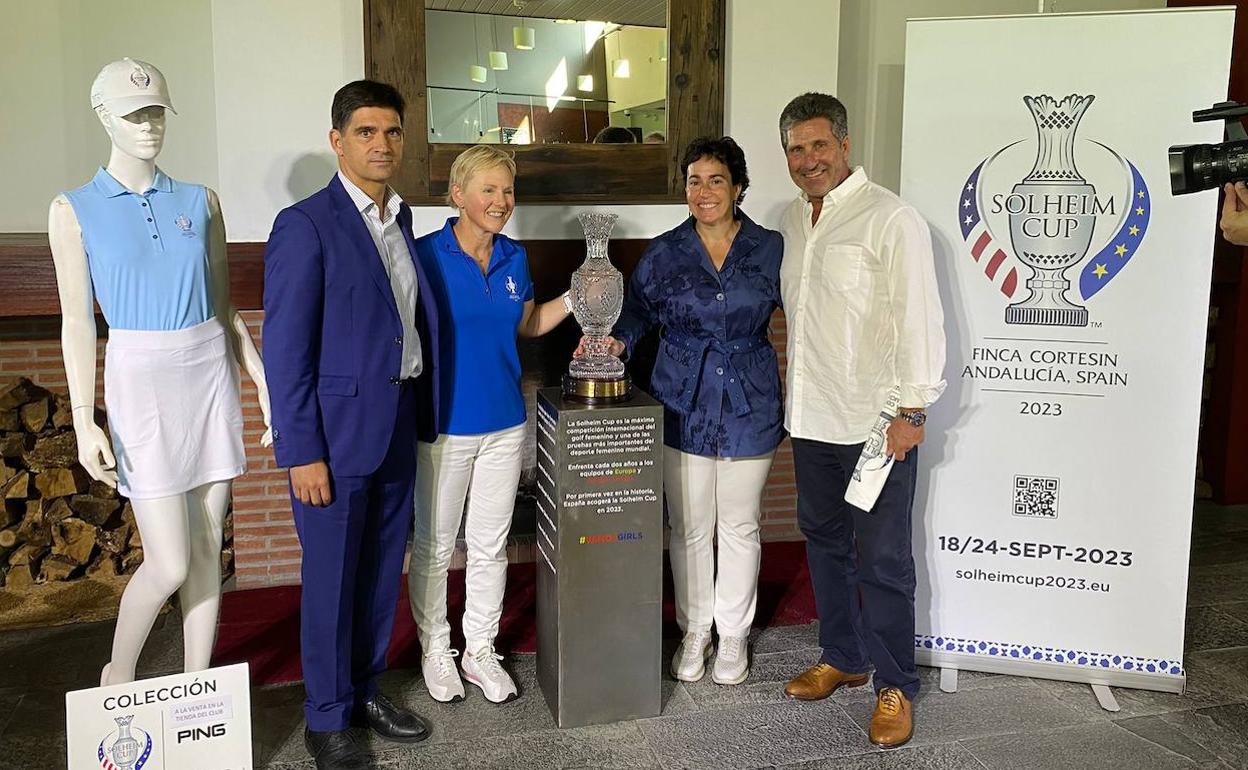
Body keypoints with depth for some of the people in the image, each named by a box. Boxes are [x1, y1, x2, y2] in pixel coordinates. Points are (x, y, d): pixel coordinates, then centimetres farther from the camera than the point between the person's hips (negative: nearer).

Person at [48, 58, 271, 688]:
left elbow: (225, 307, 11)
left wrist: (265, 385, 6)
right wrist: (84, 422, -9)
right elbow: (77, 321, -3)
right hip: (140, 382, -3)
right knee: (169, 563, -4)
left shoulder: (201, 202, 7)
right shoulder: (75, 210, -1)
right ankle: (118, 673, 25)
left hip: (211, 377, 3)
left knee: (208, 549, 7)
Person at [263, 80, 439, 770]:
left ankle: (365, 690, 35)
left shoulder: (401, 217, 11)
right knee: (331, 576, 6)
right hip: (335, 432, -7)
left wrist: (422, 415, 8)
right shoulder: (305, 225, -11)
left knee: (382, 569, 16)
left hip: (398, 426, 7)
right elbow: (286, 350, -14)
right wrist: (302, 453, -16)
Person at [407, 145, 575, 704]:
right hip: (444, 424, -4)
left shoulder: (514, 258, 4)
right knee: (435, 546, 10)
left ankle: (480, 650, 31)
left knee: (490, 546, 14)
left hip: (504, 423, 5)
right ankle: (435, 648, 31)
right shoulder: (425, 256, -12)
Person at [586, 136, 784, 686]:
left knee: (739, 527, 11)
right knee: (689, 528, 9)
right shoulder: (664, 253, 0)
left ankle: (733, 634, 29)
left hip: (749, 408, 0)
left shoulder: (769, 249, -1)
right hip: (684, 407, 0)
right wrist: (617, 341, -18)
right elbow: (639, 308, 3)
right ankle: (694, 631, 29)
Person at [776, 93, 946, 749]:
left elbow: (919, 318, -15)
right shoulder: (794, 218, 12)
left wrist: (912, 410, -17)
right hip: (811, 418, 8)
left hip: (876, 423, -7)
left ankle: (894, 685, 17)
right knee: (825, 542, 17)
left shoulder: (890, 219, -12)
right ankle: (842, 658, 34)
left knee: (882, 559, 1)